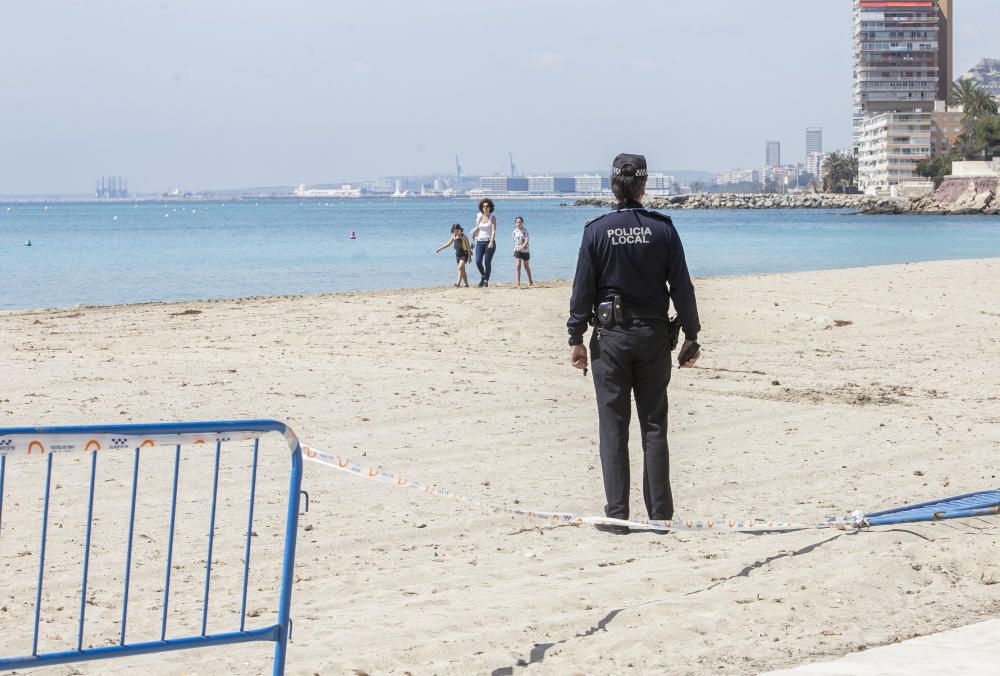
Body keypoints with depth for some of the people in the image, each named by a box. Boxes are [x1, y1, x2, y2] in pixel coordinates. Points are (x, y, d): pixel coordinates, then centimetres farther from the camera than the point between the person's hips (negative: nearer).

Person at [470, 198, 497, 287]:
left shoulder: (493, 218, -2)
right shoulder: (479, 217, 9)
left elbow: (494, 230, -13)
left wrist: (491, 242, -26)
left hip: (489, 242, -3)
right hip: (480, 242, 3)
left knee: (487, 262, -6)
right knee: (478, 261, -10)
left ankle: (486, 280, 5)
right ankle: (482, 275, 17)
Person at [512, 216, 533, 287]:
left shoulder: (525, 231, -8)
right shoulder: (514, 231, 2)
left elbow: (526, 241, -18)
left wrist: (522, 246, -35)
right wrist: (515, 250, 18)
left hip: (525, 250, -1)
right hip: (517, 251, 1)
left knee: (526, 267, 14)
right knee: (517, 266, -15)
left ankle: (530, 281, 33)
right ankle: (518, 283, -19)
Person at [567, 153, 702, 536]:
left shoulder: (596, 231, -5)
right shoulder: (663, 229, -2)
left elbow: (583, 289, -4)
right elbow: (682, 288, 0)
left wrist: (576, 338, 2)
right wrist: (691, 337, 7)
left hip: (611, 337, -1)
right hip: (653, 335, 2)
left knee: (614, 428, 2)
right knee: (654, 426, 8)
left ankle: (617, 516, 0)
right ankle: (660, 514, 9)